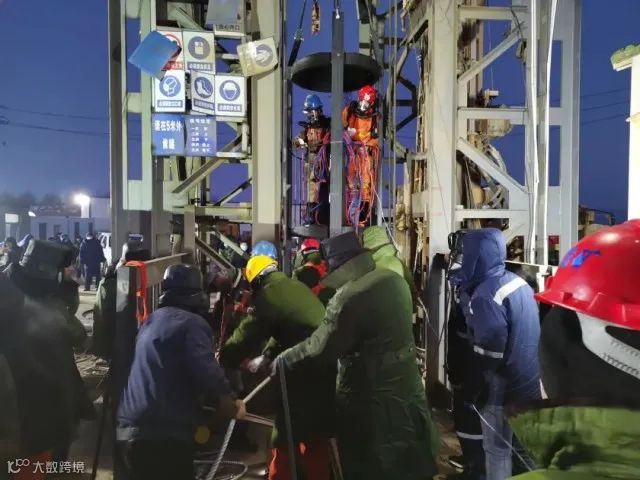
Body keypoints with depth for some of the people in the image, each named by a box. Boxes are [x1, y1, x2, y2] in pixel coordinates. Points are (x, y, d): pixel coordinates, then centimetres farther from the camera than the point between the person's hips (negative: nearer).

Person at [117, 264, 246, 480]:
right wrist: (233, 407, -2)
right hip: (165, 431, -8)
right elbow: (208, 376, -19)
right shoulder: (191, 322, -11)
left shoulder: (151, 321, 15)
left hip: (131, 427, 8)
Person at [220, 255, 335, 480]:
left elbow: (247, 335, -1)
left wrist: (222, 357, 16)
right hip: (325, 369, 8)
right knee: (315, 436, 22)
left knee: (285, 437, 8)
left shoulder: (267, 296, -8)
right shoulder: (298, 287, 17)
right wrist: (267, 355, 26)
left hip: (304, 372, -8)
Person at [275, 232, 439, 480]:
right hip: (406, 386, 8)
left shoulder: (348, 297, -25)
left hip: (371, 399, -8)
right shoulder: (395, 280, 2)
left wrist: (282, 360, -4)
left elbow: (319, 348, -20)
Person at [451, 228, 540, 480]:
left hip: (503, 385, -8)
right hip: (528, 379, 8)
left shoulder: (485, 296, -24)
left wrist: (472, 384, -12)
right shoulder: (518, 281, 2)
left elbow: (489, 351, -24)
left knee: (497, 450, 9)